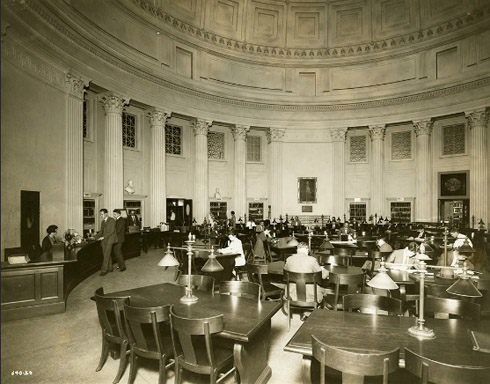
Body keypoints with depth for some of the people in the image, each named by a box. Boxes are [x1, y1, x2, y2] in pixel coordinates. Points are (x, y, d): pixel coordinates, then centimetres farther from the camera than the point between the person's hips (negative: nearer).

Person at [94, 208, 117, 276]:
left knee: (106, 255, -10)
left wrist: (103, 237, -21)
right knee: (106, 255, 9)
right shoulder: (103, 222, 16)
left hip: (110, 239, -7)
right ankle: (109, 268, 19)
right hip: (104, 240, 7)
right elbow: (101, 231, 20)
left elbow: (112, 231, -16)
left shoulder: (112, 220, -8)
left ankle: (104, 270, -7)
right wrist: (95, 237, 7)